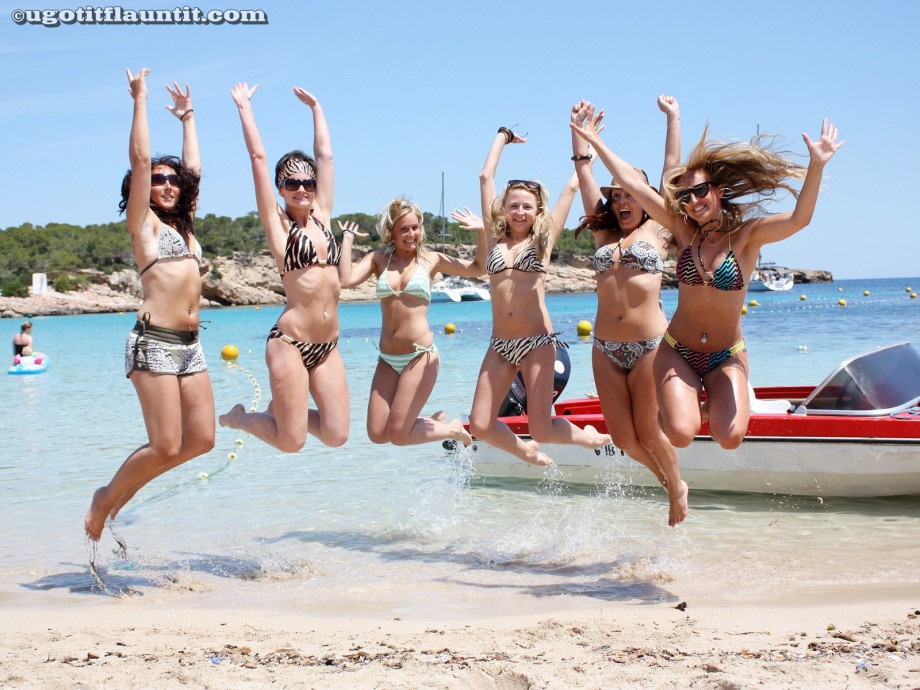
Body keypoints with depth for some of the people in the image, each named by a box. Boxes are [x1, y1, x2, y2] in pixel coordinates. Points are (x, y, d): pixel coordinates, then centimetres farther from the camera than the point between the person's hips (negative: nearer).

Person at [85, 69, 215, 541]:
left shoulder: (183, 225, 20)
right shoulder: (143, 222, 3)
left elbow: (193, 168, 29)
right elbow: (140, 158, -3)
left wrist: (186, 116, 36)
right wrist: (141, 99, 3)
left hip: (188, 344, 7)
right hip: (154, 341, -7)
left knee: (201, 440, 3)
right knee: (166, 447, -11)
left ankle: (127, 487, 21)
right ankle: (105, 499, 13)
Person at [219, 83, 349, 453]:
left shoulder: (321, 216, 12)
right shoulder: (277, 223, 0)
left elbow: (325, 155, 17)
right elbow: (258, 156, -1)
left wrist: (316, 108, 26)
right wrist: (244, 106, 7)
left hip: (327, 346, 6)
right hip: (290, 342, -6)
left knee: (336, 436, 0)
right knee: (291, 442, -4)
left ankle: (283, 408, 28)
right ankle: (239, 417, 25)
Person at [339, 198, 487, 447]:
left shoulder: (431, 259, 4)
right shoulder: (378, 258, 7)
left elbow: (480, 268, 12)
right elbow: (346, 280, -11)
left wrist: (482, 231, 0)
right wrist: (347, 238, -4)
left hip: (421, 356, -4)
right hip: (388, 359, 4)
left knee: (398, 435, -9)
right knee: (377, 434, 0)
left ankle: (453, 430, 18)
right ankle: (435, 422, 25)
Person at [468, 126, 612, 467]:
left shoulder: (543, 238, 6)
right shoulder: (495, 238, 11)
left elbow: (572, 187, 7)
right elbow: (486, 177, 13)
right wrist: (503, 135, 23)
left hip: (538, 342, -3)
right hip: (500, 345, 3)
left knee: (542, 429, -8)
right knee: (480, 426, -4)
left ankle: (586, 436, 25)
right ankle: (526, 451, 26)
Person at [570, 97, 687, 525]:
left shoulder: (657, 230, 5)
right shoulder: (603, 233, 13)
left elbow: (671, 169, 7)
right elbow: (584, 172, 15)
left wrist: (673, 117, 11)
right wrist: (579, 125, 17)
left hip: (650, 344, -4)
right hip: (605, 348, 4)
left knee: (648, 433, 0)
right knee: (623, 438, 3)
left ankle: (678, 487, 27)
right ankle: (667, 481, 30)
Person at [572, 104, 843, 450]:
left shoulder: (747, 235, -7)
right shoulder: (685, 232, 0)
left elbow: (799, 219, -25)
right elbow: (631, 181, 0)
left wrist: (816, 166, -39)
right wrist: (594, 142, 0)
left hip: (727, 356, -1)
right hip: (677, 352, 1)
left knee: (730, 437, -20)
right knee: (681, 434, -20)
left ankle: (713, 405, 15)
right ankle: (689, 401, 16)